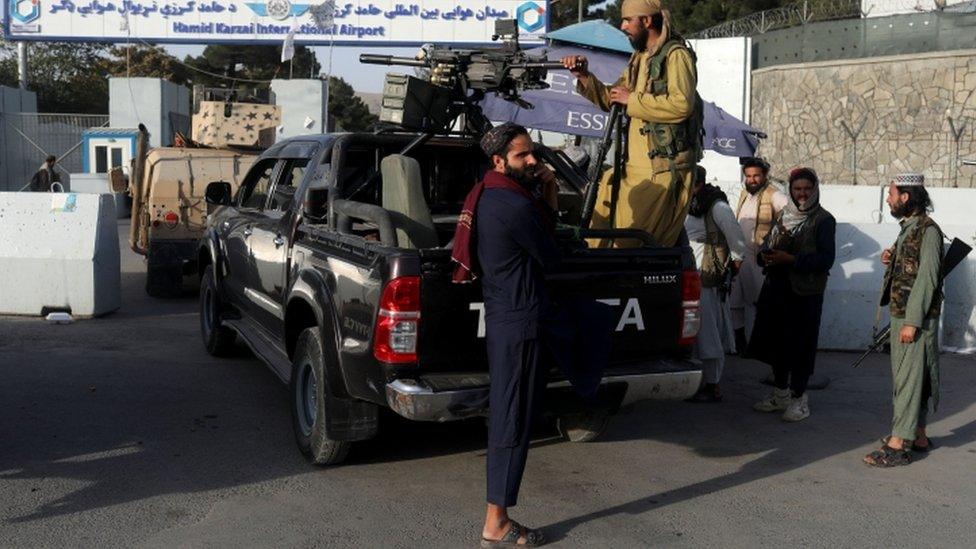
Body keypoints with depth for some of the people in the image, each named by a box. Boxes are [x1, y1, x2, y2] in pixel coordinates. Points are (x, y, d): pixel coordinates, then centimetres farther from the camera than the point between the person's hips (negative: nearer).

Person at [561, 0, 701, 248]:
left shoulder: (676, 54, -10)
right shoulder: (639, 58, 17)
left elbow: (682, 104, -24)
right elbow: (610, 100, 21)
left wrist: (632, 99, -14)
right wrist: (584, 76, 4)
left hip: (664, 170, -9)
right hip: (634, 168, 9)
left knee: (628, 243, -9)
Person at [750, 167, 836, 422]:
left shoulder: (823, 220, -6)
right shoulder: (784, 215, 12)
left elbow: (826, 259, -13)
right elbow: (767, 244, 16)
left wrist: (790, 259, -19)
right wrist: (766, 255, -7)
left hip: (805, 293, -6)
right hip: (777, 288, 6)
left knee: (800, 344, -1)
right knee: (777, 340, 11)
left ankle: (799, 398, 11)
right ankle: (781, 393, 25)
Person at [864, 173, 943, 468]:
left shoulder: (927, 230, -15)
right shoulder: (908, 228, 14)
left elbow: (927, 278, -20)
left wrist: (913, 321, -22)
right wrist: (891, 260, 3)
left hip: (917, 318, -10)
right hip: (901, 314, 10)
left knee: (909, 378, -7)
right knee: (906, 375, 15)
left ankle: (898, 445, -5)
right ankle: (918, 436, 25)